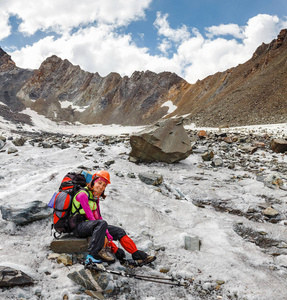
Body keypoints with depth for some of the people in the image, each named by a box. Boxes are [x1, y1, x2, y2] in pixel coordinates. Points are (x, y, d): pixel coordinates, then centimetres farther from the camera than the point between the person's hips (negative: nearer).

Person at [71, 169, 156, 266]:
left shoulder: (96, 197, 15)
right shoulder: (83, 194, -13)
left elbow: (98, 217, 13)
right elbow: (90, 216, -20)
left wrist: (105, 232, -5)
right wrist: (106, 236, -22)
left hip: (93, 225, 8)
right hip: (80, 226, -8)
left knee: (119, 231, -3)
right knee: (102, 223, -36)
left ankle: (139, 256, -5)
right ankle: (94, 253, -36)